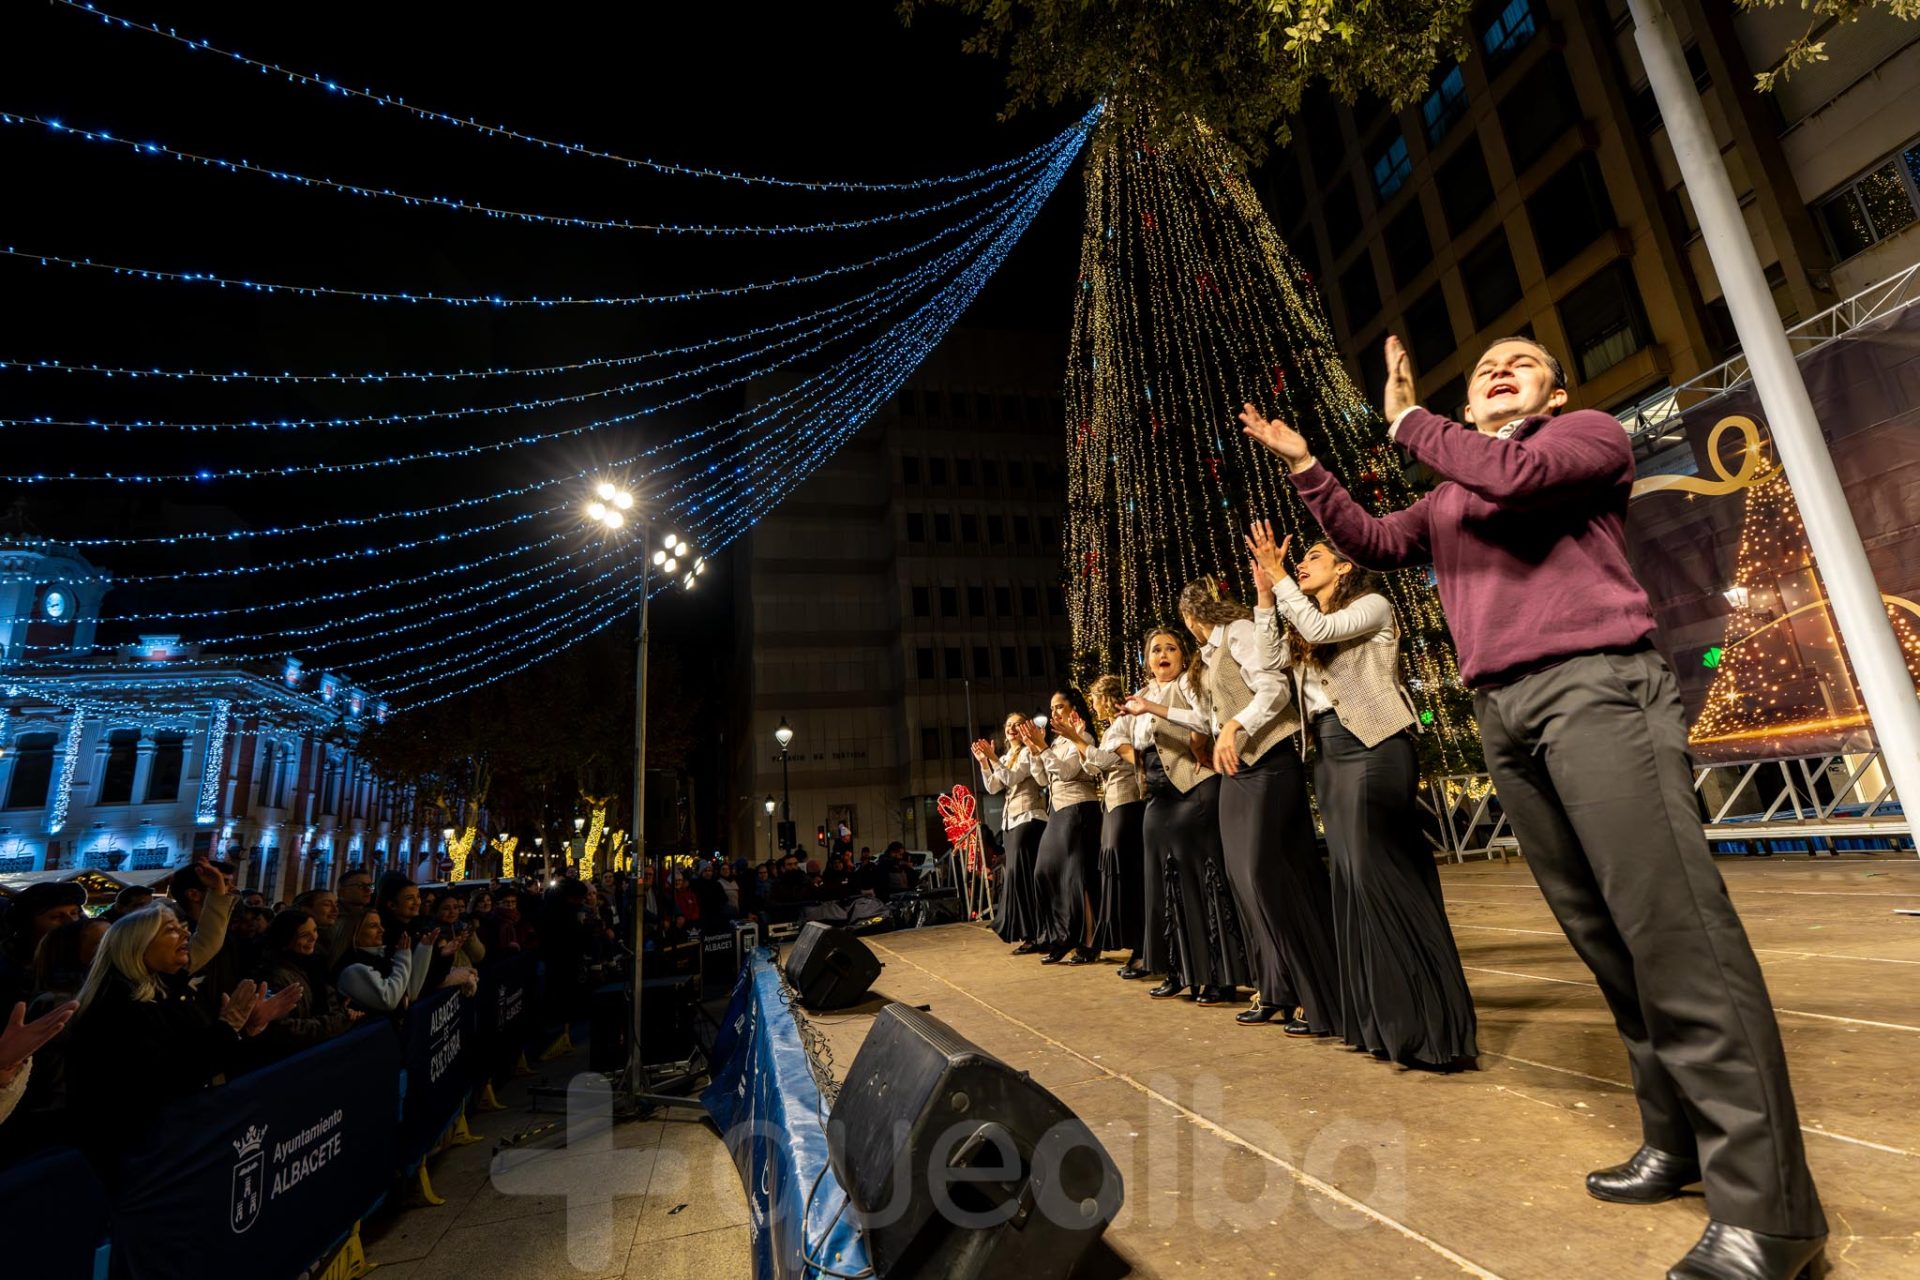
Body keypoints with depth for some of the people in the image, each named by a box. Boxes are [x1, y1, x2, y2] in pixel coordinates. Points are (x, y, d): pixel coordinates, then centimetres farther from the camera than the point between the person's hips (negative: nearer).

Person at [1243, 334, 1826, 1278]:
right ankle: (1679, 1140, 16)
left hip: (1595, 686, -6)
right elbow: (1373, 543, 21)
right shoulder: (1448, 496, 28)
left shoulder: (1590, 433, 10)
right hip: (1503, 713, 7)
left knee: (1671, 925, -13)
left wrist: (1405, 422, 2)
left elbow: (1516, 477, -10)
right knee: (1602, 934, 7)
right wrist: (1305, 469, 15)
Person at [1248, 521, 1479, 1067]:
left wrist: (1279, 577, -9)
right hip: (1327, 751, 8)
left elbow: (1320, 629, -16)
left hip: (1373, 746, -8)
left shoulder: (1371, 605, -1)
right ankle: (1385, 1019, 16)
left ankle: (1430, 1021, -3)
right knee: (1353, 877, 8)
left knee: (1378, 873, -12)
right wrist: (1265, 595, 7)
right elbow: (1273, 656, 10)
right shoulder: (1305, 624, 21)